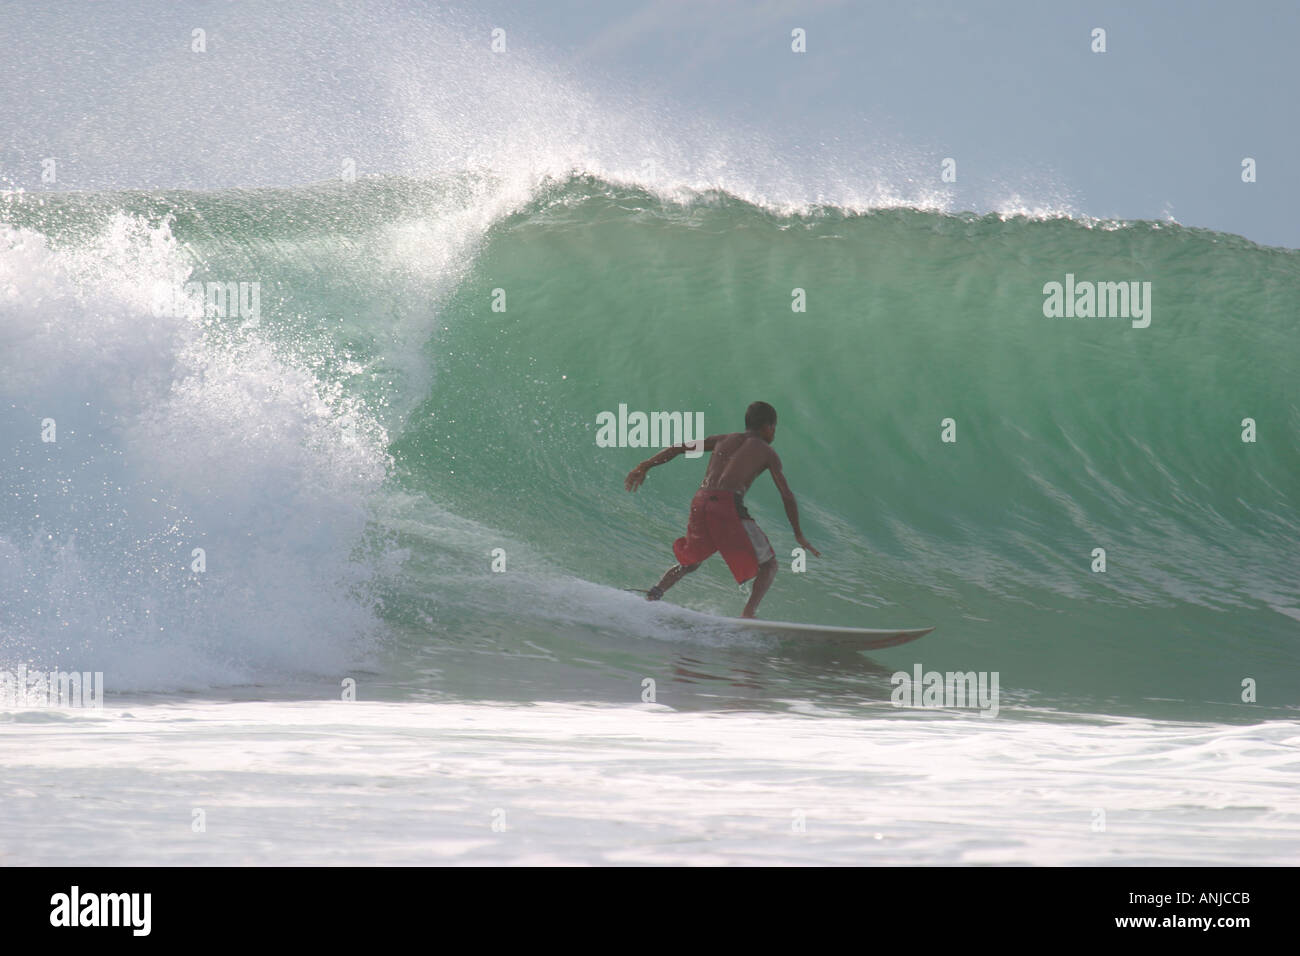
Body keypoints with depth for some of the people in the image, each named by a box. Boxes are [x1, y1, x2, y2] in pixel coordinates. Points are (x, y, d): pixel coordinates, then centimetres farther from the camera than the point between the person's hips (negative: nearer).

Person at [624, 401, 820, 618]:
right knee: (768, 565, 9)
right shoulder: (766, 452, 14)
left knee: (690, 561, 27)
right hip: (728, 504, -5)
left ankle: (654, 594, 3)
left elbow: (680, 447, 19)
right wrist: (798, 534, 18)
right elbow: (787, 496, 11)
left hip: (700, 502, 5)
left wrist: (644, 467, 21)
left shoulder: (724, 440, 25)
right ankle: (748, 614, -11)